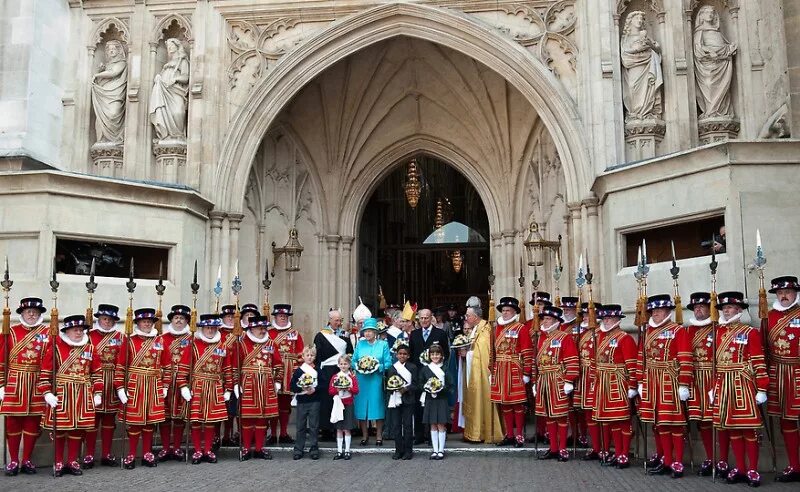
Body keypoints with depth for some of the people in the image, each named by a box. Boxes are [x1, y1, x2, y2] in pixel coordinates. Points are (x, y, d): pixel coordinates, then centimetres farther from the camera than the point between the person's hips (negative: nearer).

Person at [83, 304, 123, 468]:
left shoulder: (119, 336, 9)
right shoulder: (90, 335, 1)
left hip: (112, 382, 3)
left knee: (109, 418, 8)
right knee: (92, 417, 1)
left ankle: (107, 454, 17)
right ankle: (89, 455, 9)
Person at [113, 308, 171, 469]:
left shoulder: (160, 340, 6)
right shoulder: (129, 340, -3)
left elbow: (166, 365, 10)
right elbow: (120, 366, -5)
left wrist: (165, 386, 7)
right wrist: (120, 388, -9)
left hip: (154, 387, 3)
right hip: (134, 387, -3)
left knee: (150, 420, 9)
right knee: (134, 420, 1)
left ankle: (147, 454, 19)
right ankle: (131, 455, 12)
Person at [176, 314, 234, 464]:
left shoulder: (223, 347, 5)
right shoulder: (193, 345, -2)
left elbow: (228, 370, 8)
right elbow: (183, 367, -5)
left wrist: (228, 390, 6)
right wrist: (183, 387, -12)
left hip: (215, 389, 2)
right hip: (196, 388, -2)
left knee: (211, 420, 7)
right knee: (196, 420, 3)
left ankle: (208, 450, 18)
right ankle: (197, 451, 14)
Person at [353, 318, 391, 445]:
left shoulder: (383, 344, 3)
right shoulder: (360, 344, 9)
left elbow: (388, 363, -1)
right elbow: (354, 360, 10)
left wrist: (378, 367, -16)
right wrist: (359, 366, -10)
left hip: (376, 379, -2)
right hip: (361, 380, 2)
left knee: (377, 405, 0)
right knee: (361, 406, 2)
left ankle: (379, 436, 10)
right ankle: (364, 435, 15)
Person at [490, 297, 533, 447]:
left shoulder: (521, 328, -5)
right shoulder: (498, 328, 13)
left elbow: (527, 352, -9)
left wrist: (526, 373, -13)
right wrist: (492, 371, 13)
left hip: (515, 371, -6)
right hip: (500, 371, 6)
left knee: (517, 403, -1)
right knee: (504, 403, 9)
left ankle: (520, 436, 8)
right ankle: (510, 435, 18)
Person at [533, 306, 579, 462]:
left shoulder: (565, 337, -7)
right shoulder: (541, 338, 14)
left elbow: (572, 362, -13)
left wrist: (569, 382, -17)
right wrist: (535, 382, 15)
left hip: (559, 383, -7)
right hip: (543, 382, 7)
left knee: (561, 415, 1)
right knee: (548, 415, 10)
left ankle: (563, 449, 10)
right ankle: (553, 448, 19)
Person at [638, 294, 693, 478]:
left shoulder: (679, 330, -5)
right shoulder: (648, 332, 14)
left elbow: (685, 360, -12)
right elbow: (642, 359, 16)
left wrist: (684, 385, -16)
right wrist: (641, 382, 13)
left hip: (670, 382, -6)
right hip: (652, 383, 6)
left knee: (674, 422, -2)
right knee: (660, 422, 8)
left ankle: (678, 463, 5)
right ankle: (667, 461, 16)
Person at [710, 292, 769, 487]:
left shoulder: (750, 332, -3)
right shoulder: (719, 332, 12)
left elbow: (759, 363, -7)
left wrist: (761, 389, -11)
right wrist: (713, 387, 12)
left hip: (743, 384, -5)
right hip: (723, 385, 5)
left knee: (748, 427, -2)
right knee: (731, 427, 7)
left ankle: (753, 471, 6)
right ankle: (741, 469, 16)